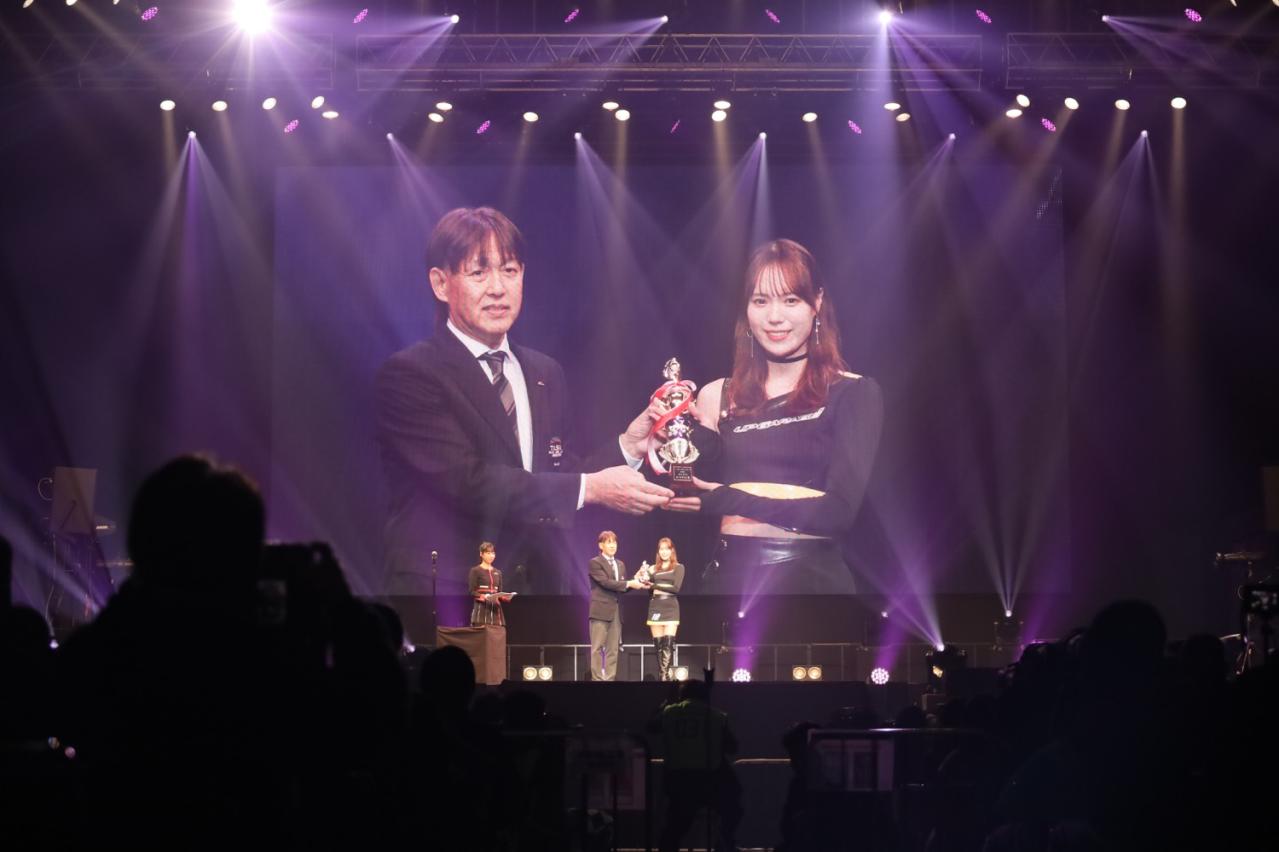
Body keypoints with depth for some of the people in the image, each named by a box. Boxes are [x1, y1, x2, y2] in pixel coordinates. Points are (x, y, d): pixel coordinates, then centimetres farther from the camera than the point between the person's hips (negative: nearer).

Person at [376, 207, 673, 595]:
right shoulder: (409, 374, -9)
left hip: (538, 586, 6)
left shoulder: (546, 374, 13)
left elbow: (558, 484, 13)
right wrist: (590, 488, -20)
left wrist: (629, 446, -2)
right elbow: (467, 480, -19)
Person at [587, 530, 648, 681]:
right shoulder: (595, 563, -3)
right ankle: (597, 679, -6)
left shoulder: (620, 564, 19)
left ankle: (610, 679, 6)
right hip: (601, 610, -7)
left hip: (616, 612, 7)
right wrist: (629, 584, -18)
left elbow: (622, 587, 15)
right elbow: (606, 582, -16)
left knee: (613, 650, 5)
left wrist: (635, 582, -5)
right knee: (598, 648, -6)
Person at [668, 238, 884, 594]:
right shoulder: (716, 397, 5)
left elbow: (840, 510, -14)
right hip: (731, 577, 3)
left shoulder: (854, 393, -4)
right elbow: (691, 501, 2)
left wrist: (729, 499, -15)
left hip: (813, 580, -3)